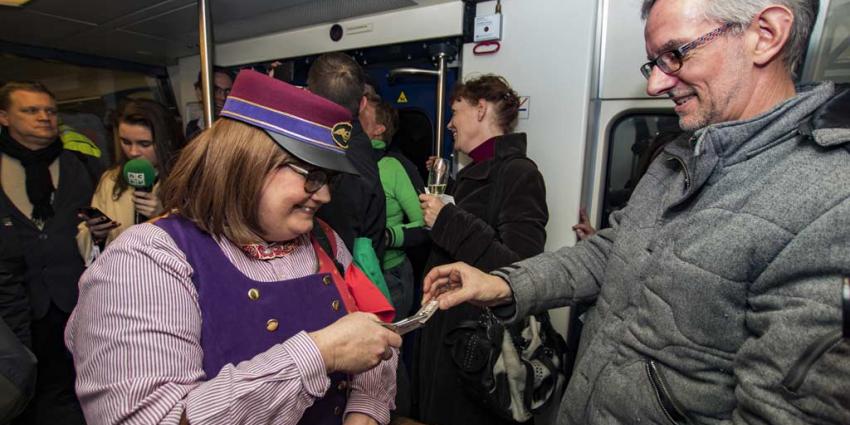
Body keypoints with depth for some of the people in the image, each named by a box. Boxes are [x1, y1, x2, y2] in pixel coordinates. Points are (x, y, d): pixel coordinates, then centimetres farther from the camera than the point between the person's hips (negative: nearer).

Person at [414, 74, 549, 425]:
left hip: (477, 338, -8)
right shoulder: (472, 173, 11)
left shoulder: (519, 173, -16)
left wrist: (448, 220, -24)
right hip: (444, 323, 8)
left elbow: (520, 269, -26)